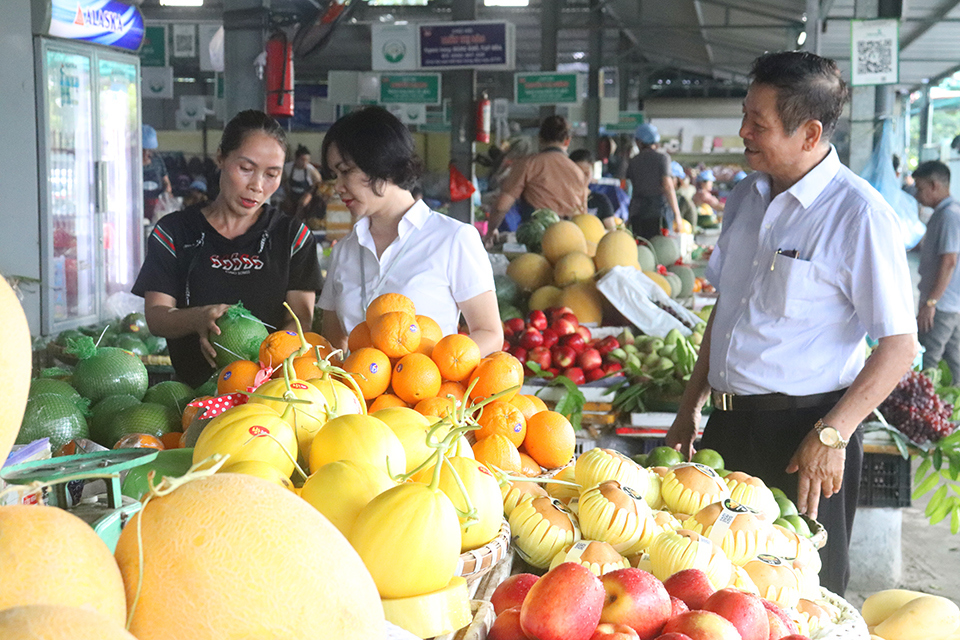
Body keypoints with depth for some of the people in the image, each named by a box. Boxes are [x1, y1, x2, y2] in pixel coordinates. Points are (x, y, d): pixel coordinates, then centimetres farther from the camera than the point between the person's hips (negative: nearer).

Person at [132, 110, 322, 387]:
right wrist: (197, 319, -21)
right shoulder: (174, 232, 10)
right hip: (194, 390, 0)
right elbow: (156, 316, 2)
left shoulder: (293, 235, 11)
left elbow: (301, 320, 1)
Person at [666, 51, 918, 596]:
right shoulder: (747, 198, 9)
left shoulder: (858, 213, -13)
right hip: (729, 424, 7)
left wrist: (831, 435, -19)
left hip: (802, 431, -7)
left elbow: (900, 345, -14)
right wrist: (691, 406, 17)